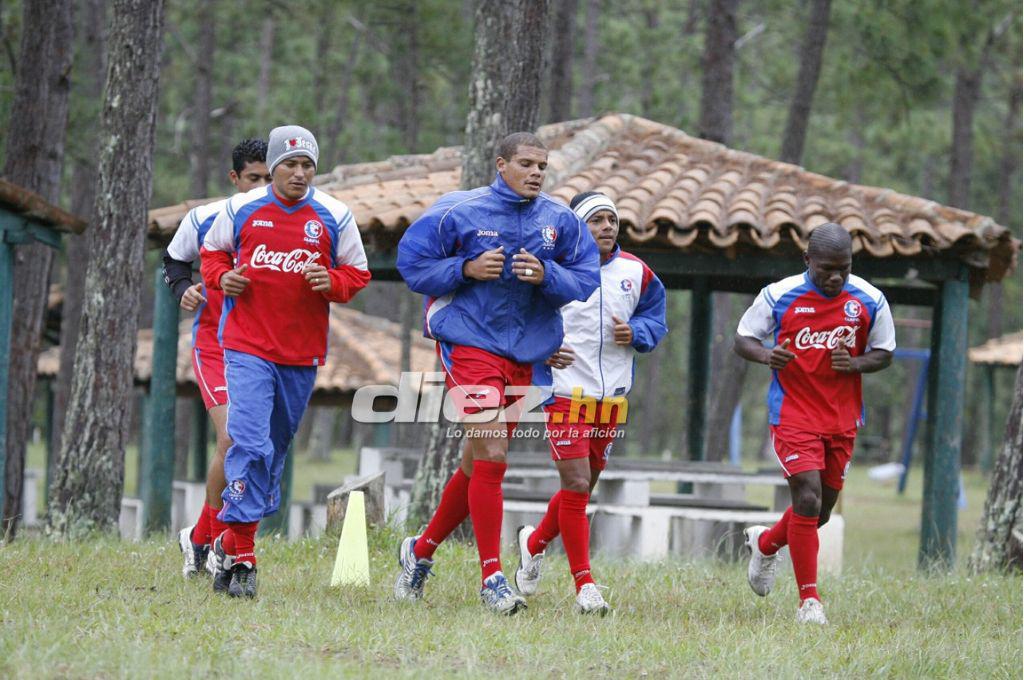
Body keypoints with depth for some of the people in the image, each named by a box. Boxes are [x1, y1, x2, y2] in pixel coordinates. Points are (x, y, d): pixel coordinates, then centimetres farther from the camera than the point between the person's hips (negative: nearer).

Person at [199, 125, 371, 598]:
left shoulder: (334, 217, 3)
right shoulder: (241, 210, 3)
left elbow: (357, 273, 10)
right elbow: (211, 251, 18)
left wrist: (333, 283, -12)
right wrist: (221, 278, -3)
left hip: (302, 352, 3)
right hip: (247, 345, -2)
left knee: (276, 448, 11)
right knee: (250, 444, -16)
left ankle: (232, 538, 26)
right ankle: (242, 557, -15)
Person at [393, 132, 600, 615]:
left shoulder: (561, 222, 4)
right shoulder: (458, 211, -6)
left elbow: (585, 280, 3)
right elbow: (412, 262, -2)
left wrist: (547, 275, -16)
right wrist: (467, 269, -16)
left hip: (524, 354, 5)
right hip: (469, 343, -5)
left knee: (478, 465, 12)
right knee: (491, 457, -15)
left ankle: (421, 551, 31)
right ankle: (491, 576, -10)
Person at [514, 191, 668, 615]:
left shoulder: (636, 274, 5)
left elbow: (655, 317, 17)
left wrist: (635, 334, -5)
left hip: (612, 397, 5)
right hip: (566, 391, -5)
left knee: (583, 487, 13)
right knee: (576, 485, -11)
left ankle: (535, 543, 40)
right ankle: (584, 584, -5)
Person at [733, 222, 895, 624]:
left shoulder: (870, 301, -3)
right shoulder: (779, 297, -8)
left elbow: (884, 353, 8)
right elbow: (743, 339, 2)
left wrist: (855, 363, -15)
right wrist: (766, 355, -21)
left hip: (842, 421, 4)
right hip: (793, 417, -4)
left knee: (822, 509, 12)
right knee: (808, 500, -16)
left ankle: (765, 543, 44)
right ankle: (809, 600, -7)